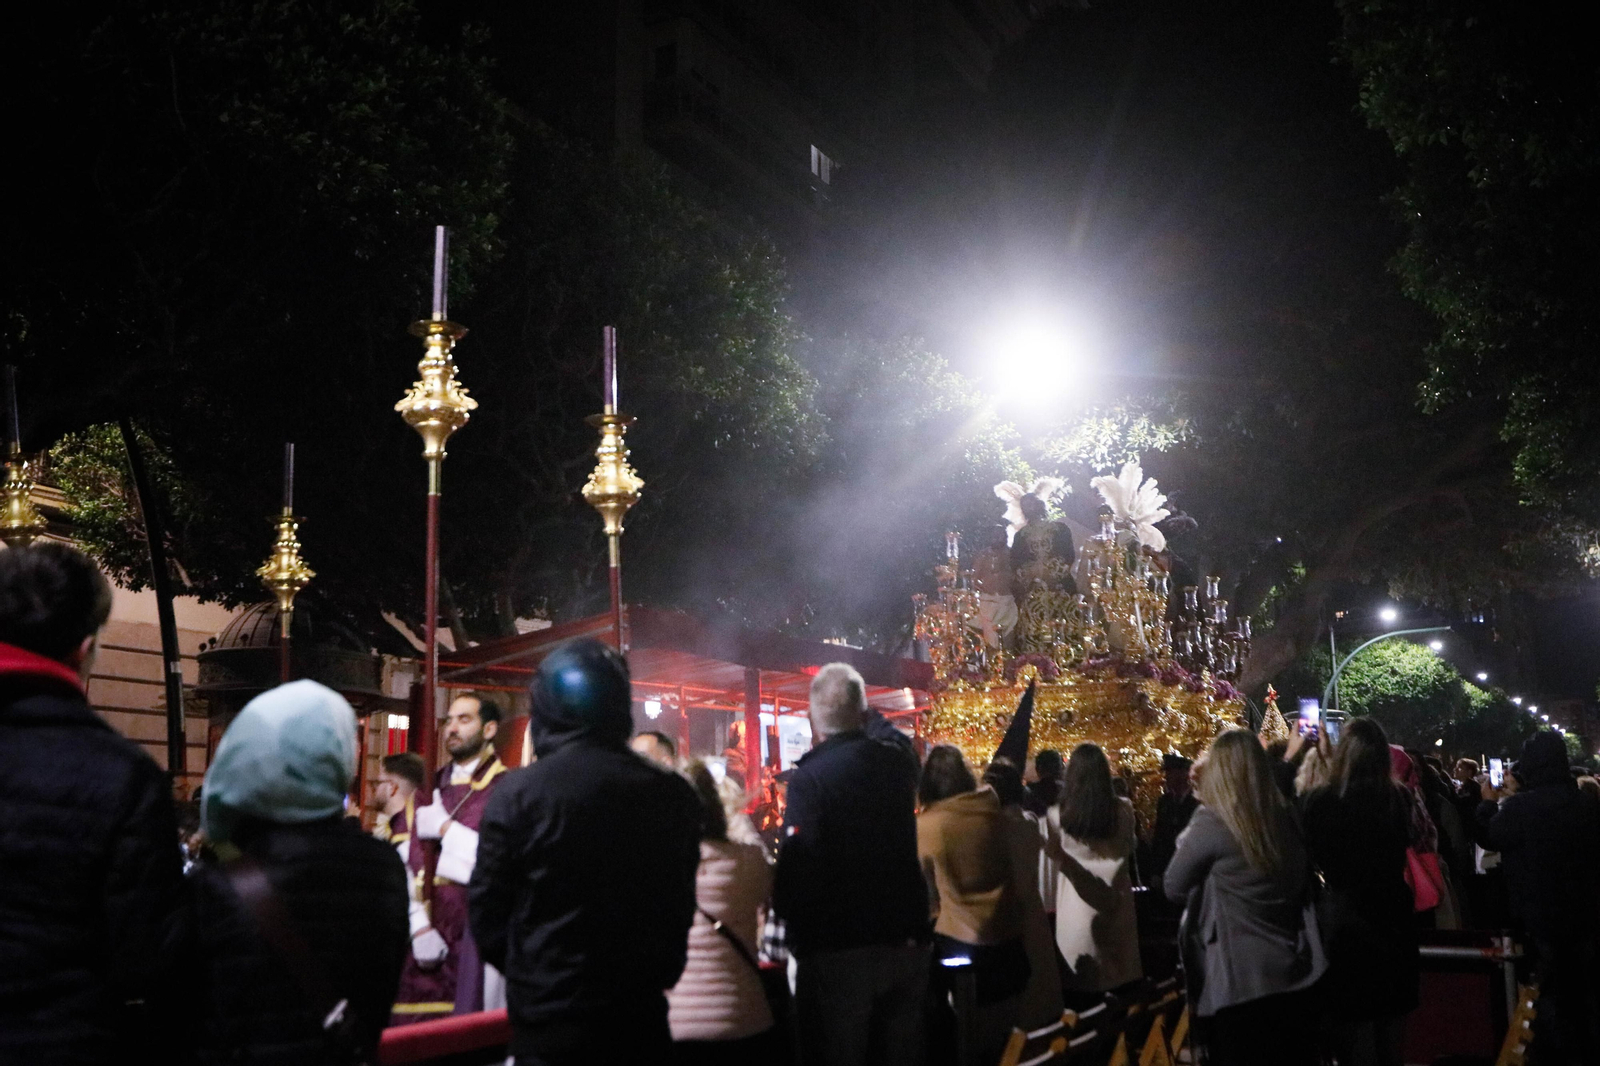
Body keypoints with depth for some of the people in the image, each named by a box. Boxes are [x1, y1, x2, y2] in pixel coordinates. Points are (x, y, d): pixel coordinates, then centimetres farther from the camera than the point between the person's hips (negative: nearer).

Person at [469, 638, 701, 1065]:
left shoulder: (518, 792, -12)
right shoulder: (674, 795, -3)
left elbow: (487, 911, -4)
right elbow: (681, 907, 7)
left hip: (548, 1017, -2)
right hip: (641, 1013, 2)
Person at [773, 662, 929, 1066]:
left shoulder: (810, 777, -16)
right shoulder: (897, 760, 0)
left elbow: (796, 867, -21)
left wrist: (796, 935, -6)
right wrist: (867, 715, 42)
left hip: (838, 949, -5)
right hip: (906, 942, 5)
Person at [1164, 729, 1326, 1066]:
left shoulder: (1211, 822, -15)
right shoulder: (1287, 817, 3)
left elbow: (1174, 889, -4)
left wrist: (1186, 841, 9)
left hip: (1239, 983, -6)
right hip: (1295, 976, 6)